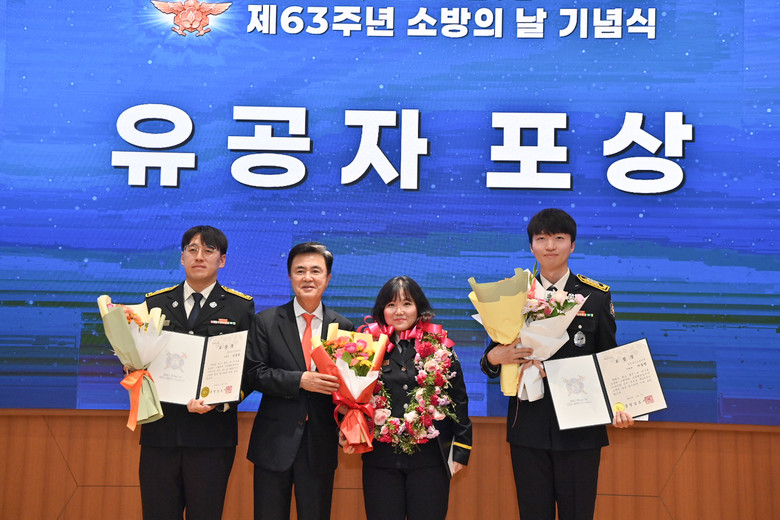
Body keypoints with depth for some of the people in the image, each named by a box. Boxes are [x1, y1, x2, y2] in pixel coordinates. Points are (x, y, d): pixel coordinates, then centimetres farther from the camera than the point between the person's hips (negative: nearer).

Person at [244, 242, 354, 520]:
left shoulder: (343, 327, 4)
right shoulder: (266, 321, 0)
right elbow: (253, 373, -7)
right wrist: (300, 381, -20)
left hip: (321, 444, 1)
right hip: (274, 442, -1)